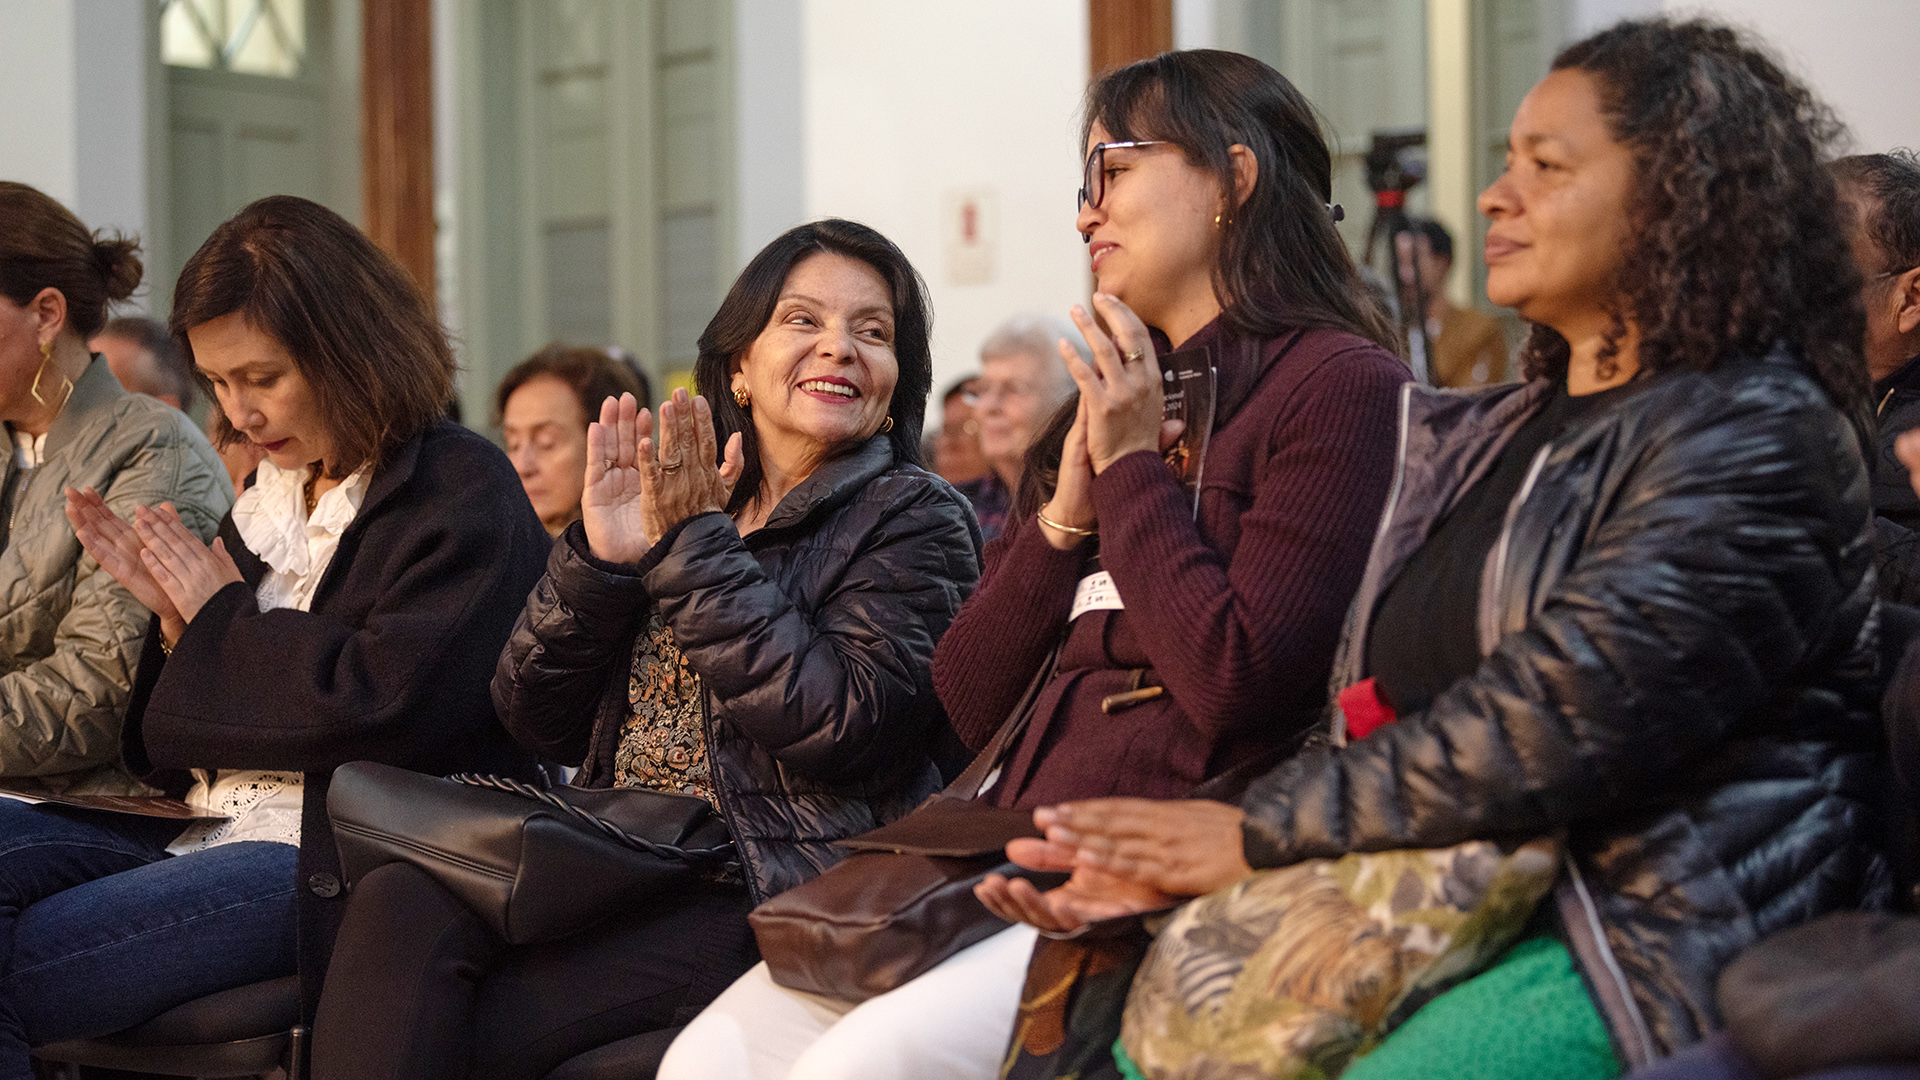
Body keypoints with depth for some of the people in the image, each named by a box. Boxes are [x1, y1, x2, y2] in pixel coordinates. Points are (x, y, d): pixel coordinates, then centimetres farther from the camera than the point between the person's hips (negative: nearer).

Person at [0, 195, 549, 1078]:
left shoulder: (464, 493, -6)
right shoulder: (274, 496, 18)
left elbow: (383, 705, -20)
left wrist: (221, 617, -7)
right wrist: (174, 613, 0)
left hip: (334, 860, -8)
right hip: (210, 830, 8)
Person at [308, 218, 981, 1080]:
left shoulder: (914, 518, 2)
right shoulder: (680, 498, 16)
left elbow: (842, 726, -16)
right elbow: (539, 723, 10)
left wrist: (696, 551, -13)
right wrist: (596, 559, -6)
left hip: (776, 901, -5)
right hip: (618, 867, 6)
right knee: (399, 903, -24)